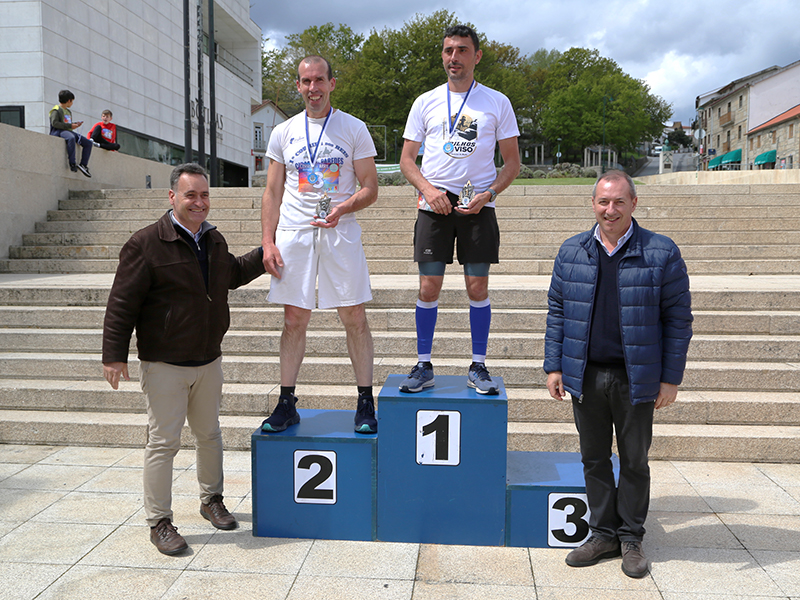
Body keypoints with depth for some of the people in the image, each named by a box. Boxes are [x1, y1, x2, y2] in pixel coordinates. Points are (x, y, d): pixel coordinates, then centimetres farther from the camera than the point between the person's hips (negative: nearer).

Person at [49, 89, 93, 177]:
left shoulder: (68, 111, 26)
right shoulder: (56, 110, -2)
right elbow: (54, 123, -14)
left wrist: (75, 124, 10)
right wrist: (70, 126, -16)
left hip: (68, 131, 9)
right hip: (58, 131, -9)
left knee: (88, 143, -5)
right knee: (71, 138, -42)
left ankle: (83, 165, -8)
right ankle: (72, 164, -42)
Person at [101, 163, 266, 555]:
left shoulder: (214, 240, 8)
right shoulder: (146, 243, -13)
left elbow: (233, 274, 29)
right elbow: (122, 302, -12)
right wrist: (115, 354, -14)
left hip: (208, 360, 7)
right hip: (164, 364, -6)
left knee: (209, 435, 18)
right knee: (163, 441, -1)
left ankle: (211, 500, 37)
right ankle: (159, 522, 12)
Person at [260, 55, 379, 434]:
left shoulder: (354, 129, 4)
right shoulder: (283, 133, 11)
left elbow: (370, 188, 2)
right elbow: (272, 193, 11)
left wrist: (342, 208, -17)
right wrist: (267, 242, 1)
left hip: (340, 233, -2)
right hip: (292, 233, 2)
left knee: (354, 318, -2)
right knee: (294, 320, 4)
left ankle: (365, 403, 9)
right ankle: (287, 404, 14)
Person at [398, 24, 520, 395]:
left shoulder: (497, 103, 6)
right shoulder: (426, 102, 9)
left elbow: (512, 162, 7)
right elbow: (406, 159, 9)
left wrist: (488, 194, -9)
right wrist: (427, 189, -9)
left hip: (478, 205, 0)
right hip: (434, 204, 1)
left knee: (478, 287, 1)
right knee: (429, 287, -1)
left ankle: (478, 367, 14)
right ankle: (423, 366, 11)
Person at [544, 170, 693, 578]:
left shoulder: (661, 253, -5)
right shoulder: (571, 252, 4)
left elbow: (678, 318, -3)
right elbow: (557, 311, 8)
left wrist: (670, 378, -6)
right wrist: (554, 366, 3)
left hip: (636, 378, -2)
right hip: (585, 375, 3)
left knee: (634, 461, 10)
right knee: (594, 458, 11)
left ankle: (631, 539, 26)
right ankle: (603, 534, 26)